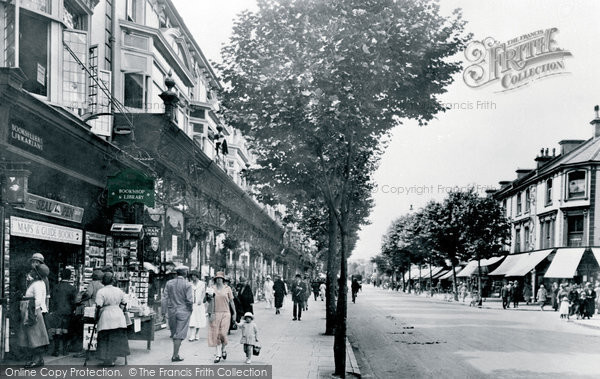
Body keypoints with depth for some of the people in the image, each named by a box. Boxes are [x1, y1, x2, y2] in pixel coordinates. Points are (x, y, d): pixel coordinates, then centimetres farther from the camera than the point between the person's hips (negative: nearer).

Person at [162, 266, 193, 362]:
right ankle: (175, 356, 2)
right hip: (183, 311, -4)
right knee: (179, 334, 2)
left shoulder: (169, 283, 1)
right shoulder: (187, 285, -10)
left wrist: (164, 311, 7)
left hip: (171, 311, 4)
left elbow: (165, 298, 2)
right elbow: (189, 300, -13)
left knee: (174, 332, 18)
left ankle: (176, 353, 26)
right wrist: (190, 310, 3)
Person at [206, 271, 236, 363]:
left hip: (225, 313, -1)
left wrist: (234, 313, 9)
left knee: (223, 333, -9)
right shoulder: (212, 289, 6)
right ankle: (218, 354, 8)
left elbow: (231, 301, 9)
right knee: (216, 334, 0)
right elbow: (210, 302, 11)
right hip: (215, 314, 1)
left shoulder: (227, 288, 5)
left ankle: (223, 349, 17)